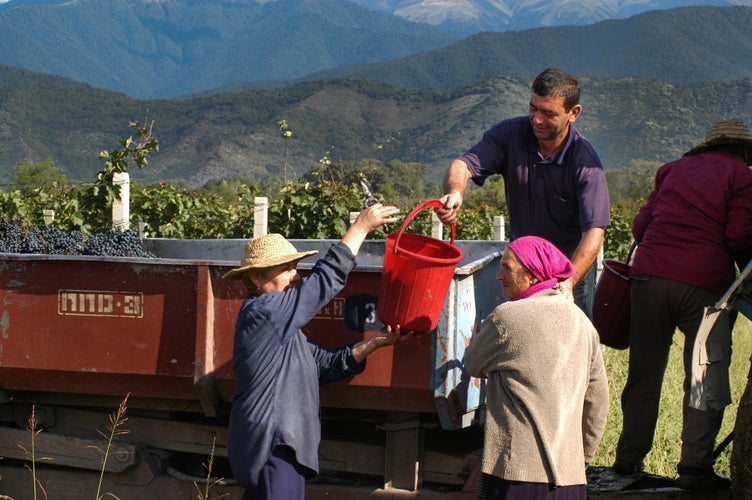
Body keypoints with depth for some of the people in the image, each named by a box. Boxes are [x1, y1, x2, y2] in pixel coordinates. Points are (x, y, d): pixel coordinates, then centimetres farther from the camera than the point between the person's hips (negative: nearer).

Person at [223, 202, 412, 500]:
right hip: (272, 448, -11)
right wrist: (361, 227, -7)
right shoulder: (262, 311, -11)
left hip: (281, 447, 11)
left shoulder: (283, 328, 20)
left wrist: (374, 343, 8)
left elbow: (326, 364, 18)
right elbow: (324, 280, -12)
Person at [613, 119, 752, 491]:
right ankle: (695, 467, 0)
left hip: (650, 275, 4)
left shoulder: (674, 169, 20)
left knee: (644, 374, 13)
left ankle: (629, 457, 16)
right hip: (705, 282, -4)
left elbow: (640, 225, 16)